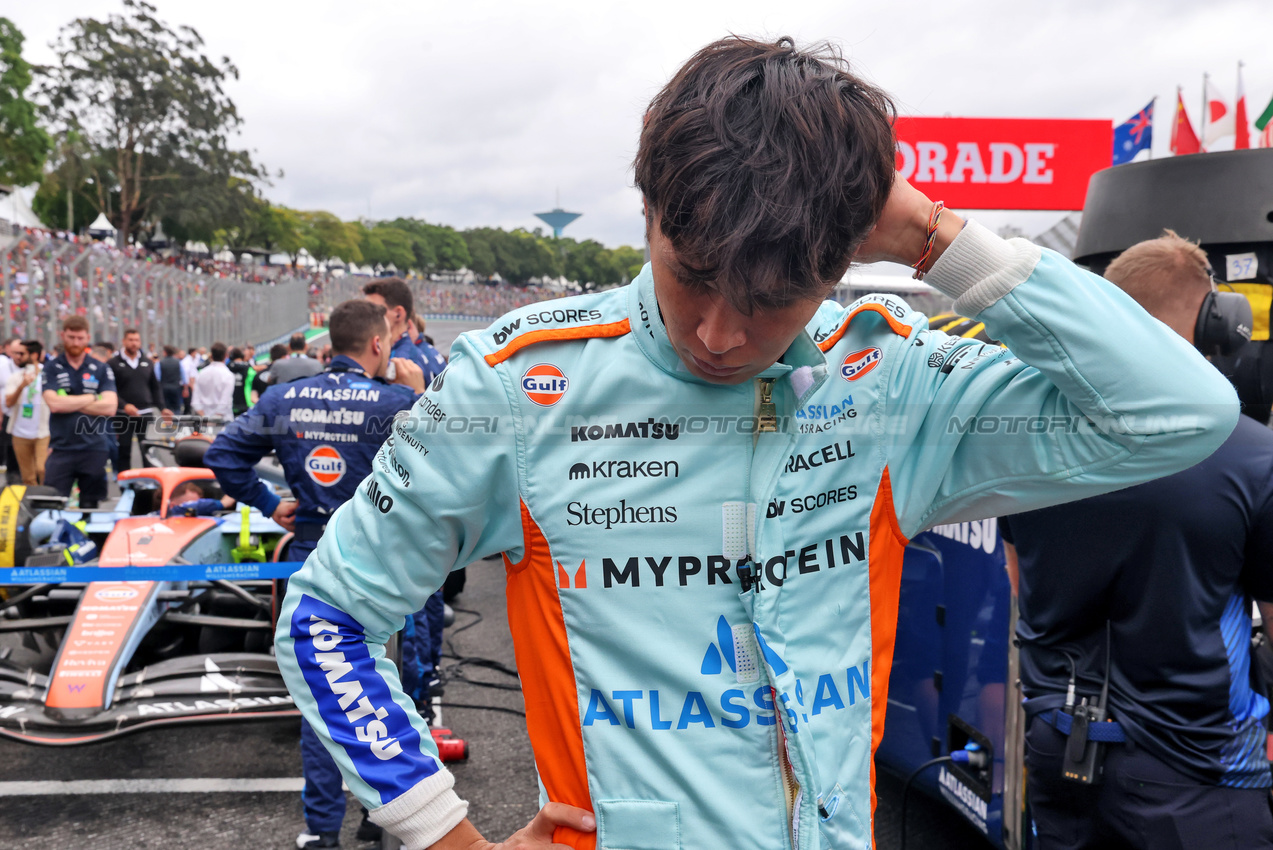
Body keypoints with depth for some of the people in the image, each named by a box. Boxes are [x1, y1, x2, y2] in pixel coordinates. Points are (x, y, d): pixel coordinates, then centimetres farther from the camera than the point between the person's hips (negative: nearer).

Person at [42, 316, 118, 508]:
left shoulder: (101, 369, 6)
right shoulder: (51, 368, 5)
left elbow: (110, 407, -7)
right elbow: (54, 404, -12)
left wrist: (69, 403, -8)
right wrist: (91, 398, -5)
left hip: (95, 449, 1)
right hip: (61, 449, -1)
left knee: (90, 507, 10)